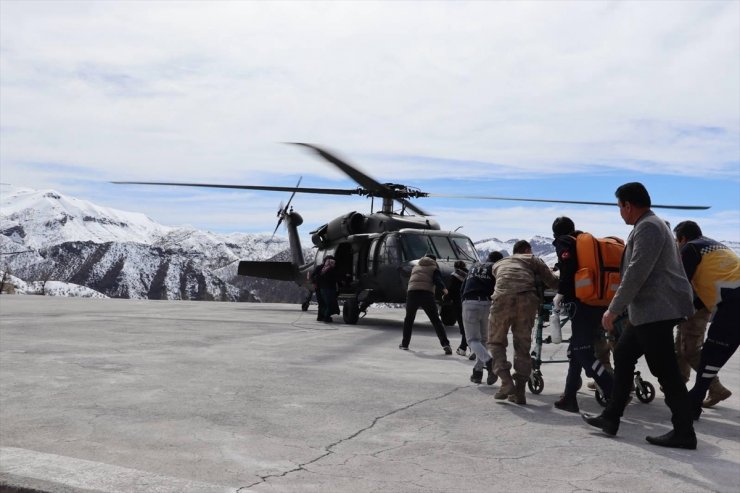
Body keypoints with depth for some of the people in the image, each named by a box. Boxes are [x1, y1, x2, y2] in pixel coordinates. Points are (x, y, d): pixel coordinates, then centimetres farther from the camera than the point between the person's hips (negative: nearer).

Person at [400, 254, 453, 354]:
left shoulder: (415, 267, 30)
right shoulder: (434, 268, 15)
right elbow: (437, 280, -4)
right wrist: (443, 288, -12)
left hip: (412, 293, 3)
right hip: (427, 294, -3)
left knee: (409, 319, 20)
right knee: (436, 320, -1)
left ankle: (404, 344, 24)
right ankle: (445, 344, -11)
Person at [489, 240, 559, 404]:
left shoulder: (498, 264, 35)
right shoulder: (532, 259, 27)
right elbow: (553, 282, 19)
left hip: (502, 298, 0)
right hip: (527, 299, 0)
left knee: (496, 342, 15)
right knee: (523, 345, 12)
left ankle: (506, 382, -3)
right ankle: (519, 391, 11)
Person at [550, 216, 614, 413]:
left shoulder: (564, 242, 3)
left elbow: (568, 266, -15)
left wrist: (561, 292, -8)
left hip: (582, 303, -8)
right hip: (600, 303, 8)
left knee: (583, 352, -7)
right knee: (577, 349, 14)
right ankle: (569, 397, 17)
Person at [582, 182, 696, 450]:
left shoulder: (648, 227, -15)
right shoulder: (649, 225, 19)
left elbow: (636, 274, -21)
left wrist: (613, 309, -17)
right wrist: (621, 307, 25)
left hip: (656, 310, -11)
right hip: (647, 310, 11)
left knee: (665, 370, -5)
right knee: (623, 356, 13)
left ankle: (684, 432, 3)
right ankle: (611, 418, 19)